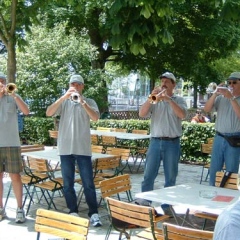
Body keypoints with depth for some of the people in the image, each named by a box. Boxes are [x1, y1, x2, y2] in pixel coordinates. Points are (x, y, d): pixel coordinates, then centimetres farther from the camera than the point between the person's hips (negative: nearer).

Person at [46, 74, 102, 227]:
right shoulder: (63, 102, 9)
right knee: (68, 183, 7)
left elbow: (95, 118, -11)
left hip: (83, 148, -2)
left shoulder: (89, 102, 7)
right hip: (65, 148, 2)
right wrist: (64, 97, -18)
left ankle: (94, 213, 3)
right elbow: (49, 113, -8)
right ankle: (73, 212, 17)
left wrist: (82, 102, -21)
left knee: (88, 183, -2)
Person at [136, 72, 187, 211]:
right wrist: (151, 98, -14)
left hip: (172, 143, -1)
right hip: (155, 142, 1)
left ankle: (166, 206, 15)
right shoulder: (155, 101, 10)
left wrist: (169, 99, -18)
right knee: (148, 176, 2)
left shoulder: (179, 100, 6)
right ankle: (143, 203, 10)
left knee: (170, 178, 5)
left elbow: (182, 115, -14)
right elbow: (142, 114, -3)